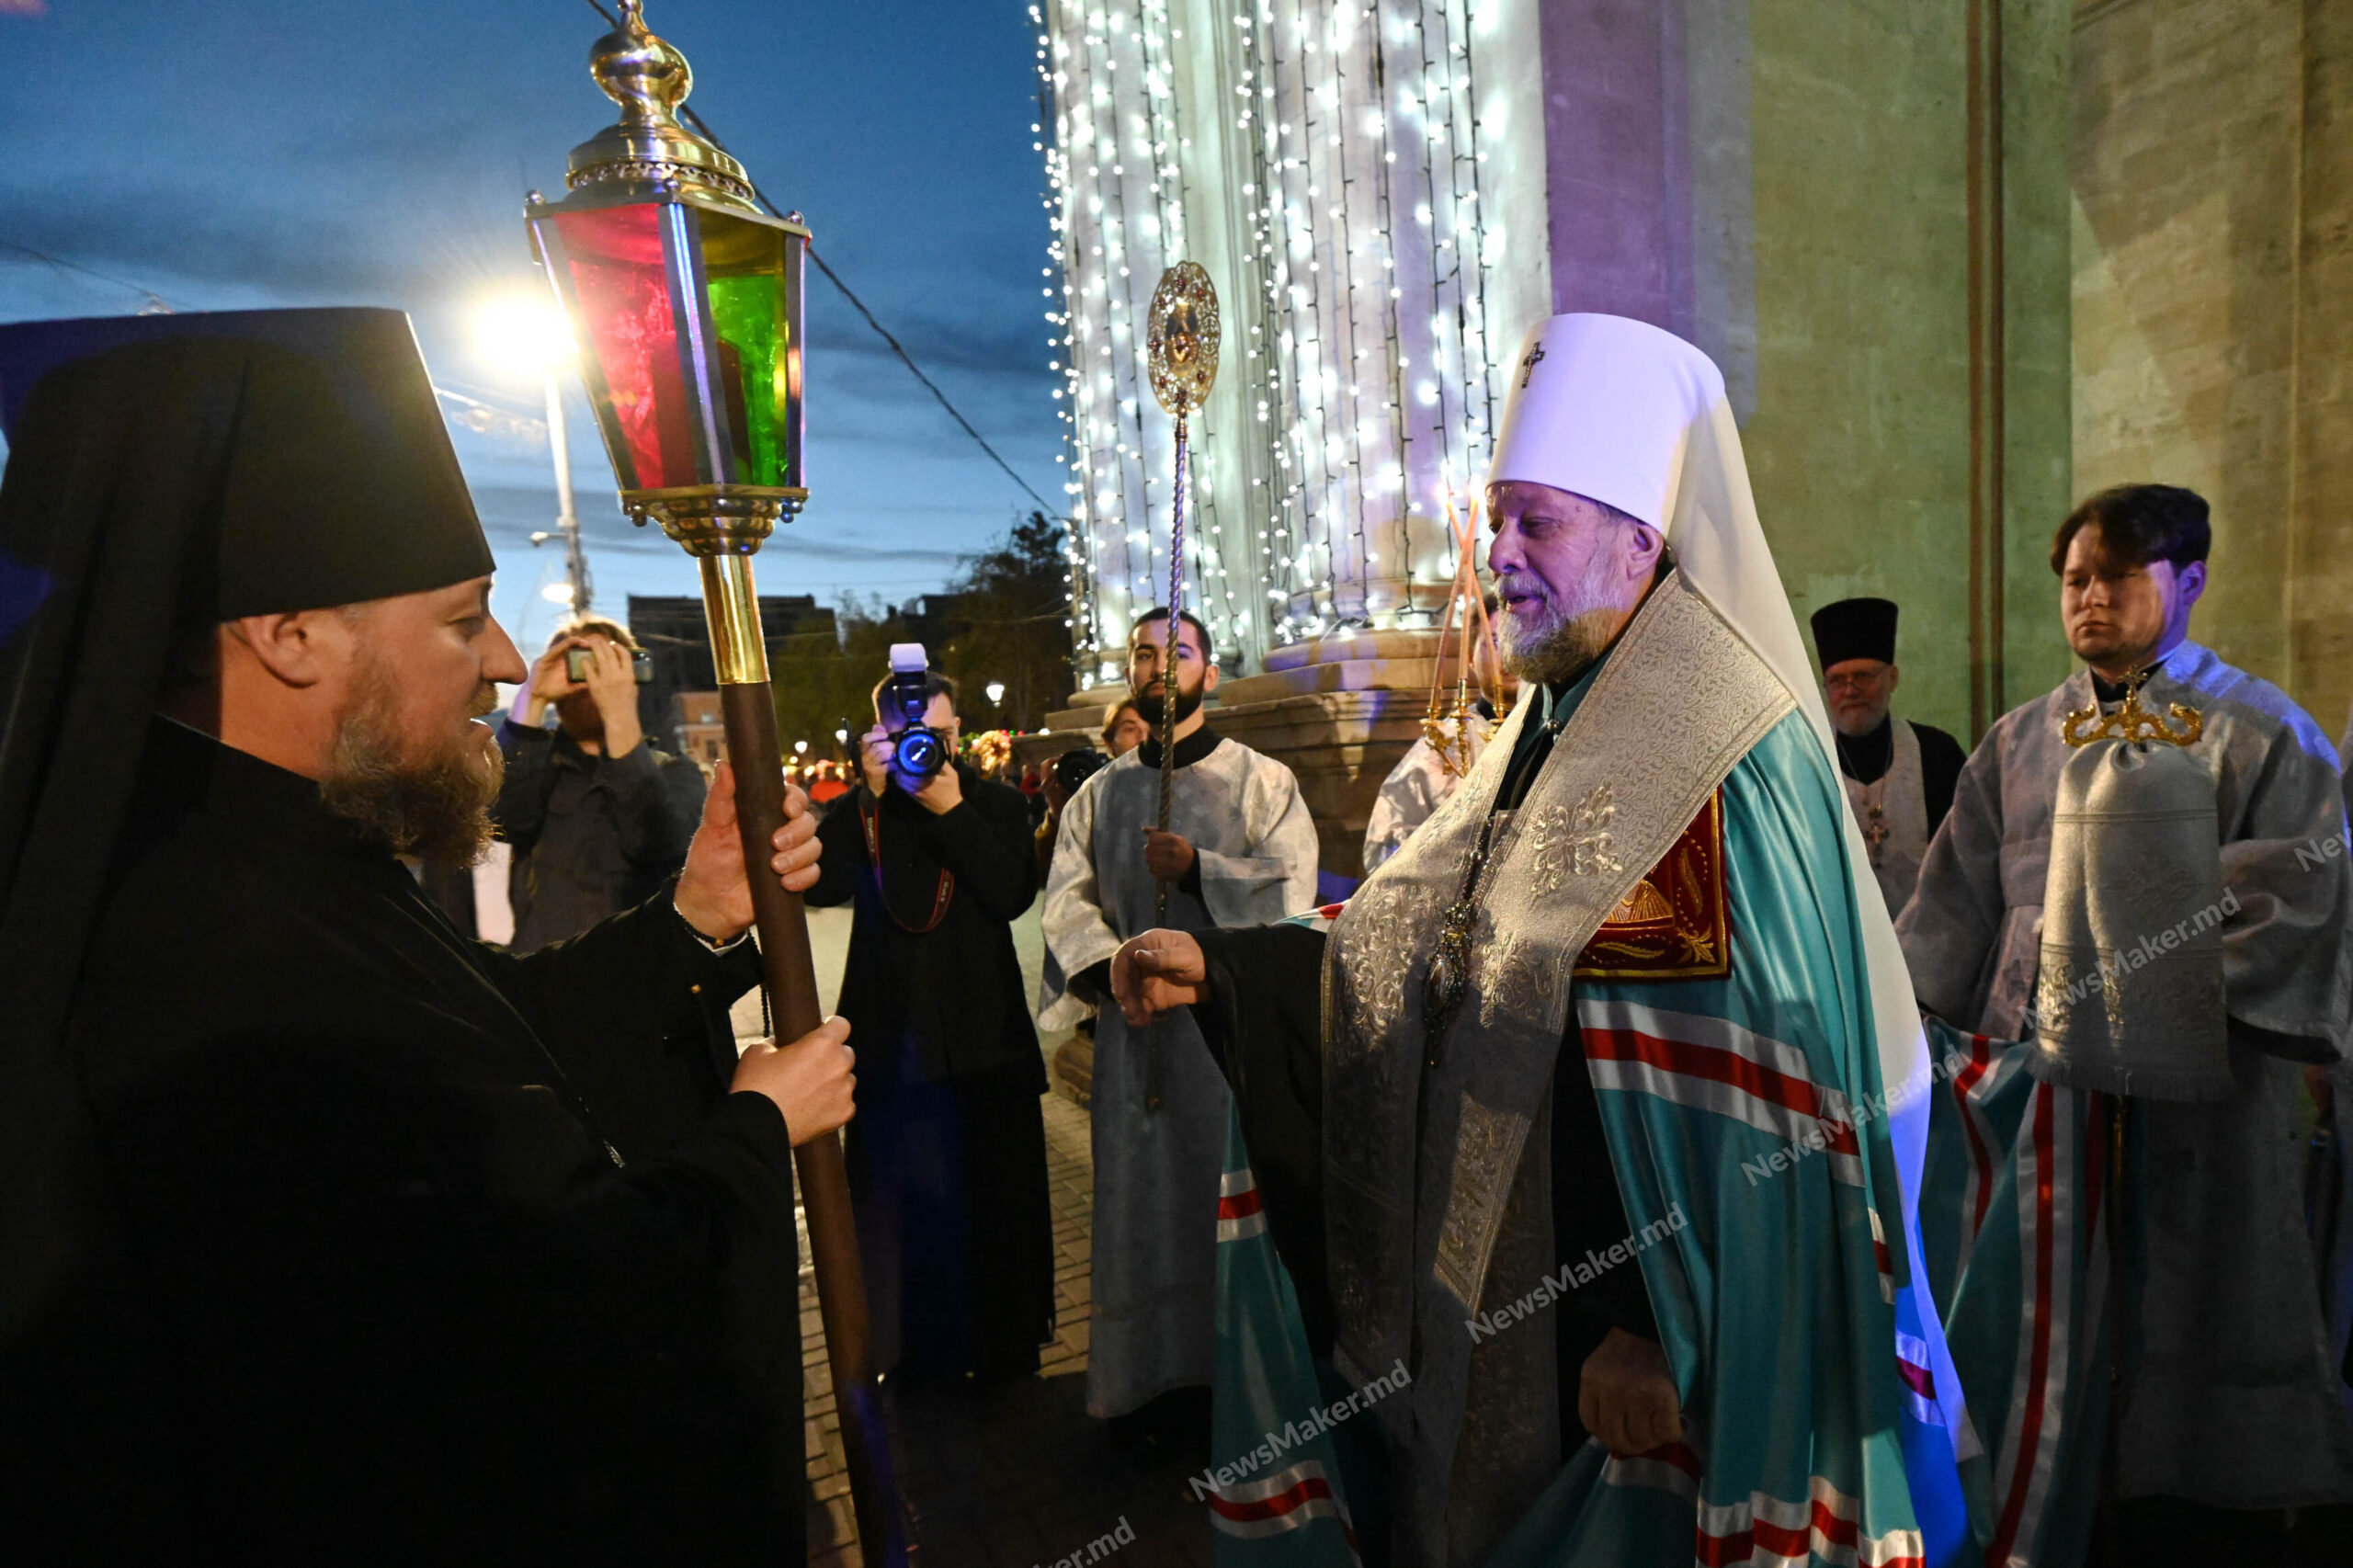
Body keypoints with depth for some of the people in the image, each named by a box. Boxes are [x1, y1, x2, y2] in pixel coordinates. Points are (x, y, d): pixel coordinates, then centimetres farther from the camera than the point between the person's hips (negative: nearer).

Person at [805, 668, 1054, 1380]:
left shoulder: (997, 803, 1)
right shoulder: (859, 809, 4)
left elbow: (1014, 894, -14)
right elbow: (824, 885, -14)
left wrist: (952, 810, -18)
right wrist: (871, 794, -17)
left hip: (983, 1035, -1)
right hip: (889, 1035, 1)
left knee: (992, 1198, 9)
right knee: (893, 1198, 10)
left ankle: (1002, 1343, 27)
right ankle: (903, 1344, 29)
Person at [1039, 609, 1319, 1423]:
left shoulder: (1261, 780, 2)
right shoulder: (1099, 794, 11)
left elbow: (1291, 886, -7)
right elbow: (1067, 897, 3)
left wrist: (1198, 867, -19)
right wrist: (1108, 968, -14)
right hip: (1138, 1022, 3)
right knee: (1151, 1198, 8)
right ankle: (1164, 1367, 23)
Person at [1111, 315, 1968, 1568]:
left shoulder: (1721, 754, -20)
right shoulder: (1557, 725, 6)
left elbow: (1741, 1105, -23)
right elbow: (1411, 944, 6)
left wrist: (1660, 1334, -20)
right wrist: (1216, 967, -2)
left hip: (1631, 1322, -7)